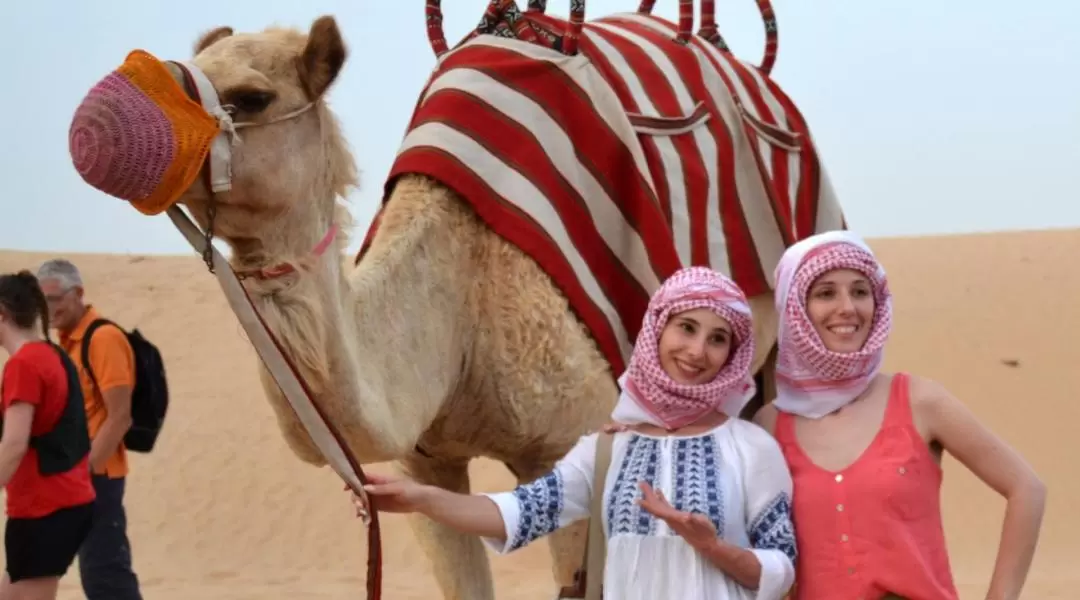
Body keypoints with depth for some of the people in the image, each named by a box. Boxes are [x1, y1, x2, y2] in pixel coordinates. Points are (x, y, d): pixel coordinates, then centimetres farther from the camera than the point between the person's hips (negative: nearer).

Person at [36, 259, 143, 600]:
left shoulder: (103, 339, -14)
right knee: (98, 571, 12)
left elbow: (119, 417, -18)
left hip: (96, 476, -9)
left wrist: (86, 469, -19)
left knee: (104, 572, -6)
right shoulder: (66, 340, 13)